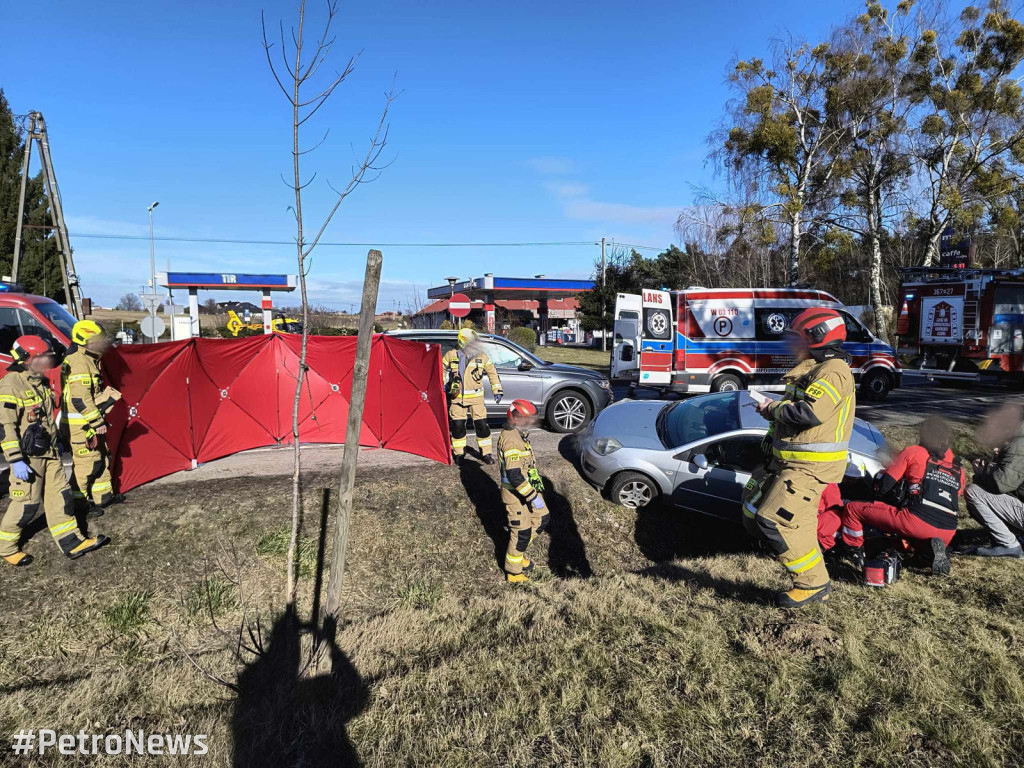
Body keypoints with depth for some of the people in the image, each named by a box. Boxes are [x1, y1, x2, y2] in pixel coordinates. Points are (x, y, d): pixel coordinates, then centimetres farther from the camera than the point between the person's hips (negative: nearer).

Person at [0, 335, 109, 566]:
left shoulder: (40, 382, 9)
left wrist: (56, 442, 25)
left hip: (49, 452, 9)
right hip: (28, 456, -9)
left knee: (59, 495, 9)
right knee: (27, 503, 1)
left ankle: (72, 543, 15)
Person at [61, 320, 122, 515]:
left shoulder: (89, 360, 14)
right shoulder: (79, 363, -19)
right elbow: (80, 399, -25)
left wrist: (107, 396, 12)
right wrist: (97, 421, -21)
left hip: (90, 423, 11)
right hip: (80, 425, -11)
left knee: (100, 458, 17)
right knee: (85, 463, -4)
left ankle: (104, 496, 27)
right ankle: (78, 502, 7)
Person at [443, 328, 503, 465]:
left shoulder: (482, 356, 0)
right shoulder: (451, 355, -2)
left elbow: (492, 373, 9)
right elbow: (442, 369, 14)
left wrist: (497, 391, 6)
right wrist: (442, 384, 4)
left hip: (476, 397, 0)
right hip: (457, 397, 0)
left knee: (482, 425, -1)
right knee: (458, 425, 3)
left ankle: (486, 453, 12)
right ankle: (459, 453, 19)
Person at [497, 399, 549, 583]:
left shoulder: (518, 434, 6)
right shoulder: (511, 440, -27)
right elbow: (514, 476, -31)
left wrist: (535, 491, 24)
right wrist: (533, 496, -26)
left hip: (528, 489, 10)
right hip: (516, 495, -10)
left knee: (542, 518, 19)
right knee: (521, 532, 3)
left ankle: (518, 551, 33)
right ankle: (513, 572, 22)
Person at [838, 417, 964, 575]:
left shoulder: (913, 452, 9)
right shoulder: (959, 471, 23)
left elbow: (885, 484, 9)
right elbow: (952, 503, 26)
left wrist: (876, 502, 27)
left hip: (914, 521, -5)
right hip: (947, 534, 5)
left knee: (852, 509, 7)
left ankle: (856, 554, 4)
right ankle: (934, 547, 7)